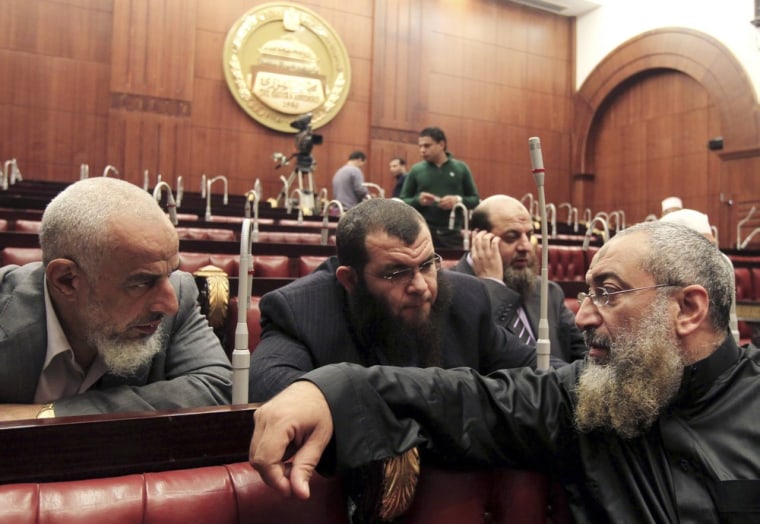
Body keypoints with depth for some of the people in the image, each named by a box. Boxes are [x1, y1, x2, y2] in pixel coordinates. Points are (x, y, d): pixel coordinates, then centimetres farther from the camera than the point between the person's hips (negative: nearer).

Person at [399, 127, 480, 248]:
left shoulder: (460, 168, 6)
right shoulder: (416, 170, 6)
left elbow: (475, 200, 8)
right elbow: (402, 202, 7)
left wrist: (458, 200, -11)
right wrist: (418, 200, -13)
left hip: (453, 233, 1)